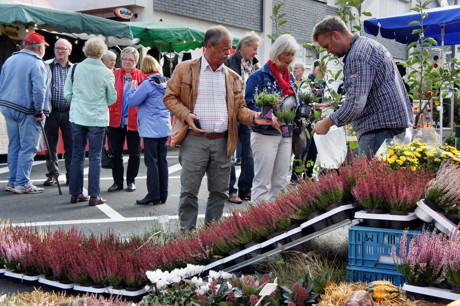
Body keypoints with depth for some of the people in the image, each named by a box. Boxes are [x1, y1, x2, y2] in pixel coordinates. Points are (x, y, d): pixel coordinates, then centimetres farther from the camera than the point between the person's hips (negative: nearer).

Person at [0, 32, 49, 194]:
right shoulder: (36, 64, -12)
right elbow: (39, 91, -20)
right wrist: (39, 112, -11)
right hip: (27, 111, -7)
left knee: (14, 146, 14)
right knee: (28, 148, -1)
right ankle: (22, 183, 0)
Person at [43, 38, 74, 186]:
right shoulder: (47, 66, 4)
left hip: (69, 112, 1)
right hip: (52, 112, -1)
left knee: (71, 146, 2)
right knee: (51, 146, 5)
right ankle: (52, 174, 16)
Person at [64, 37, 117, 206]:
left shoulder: (75, 69, -3)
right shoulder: (107, 73, -8)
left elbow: (67, 94, 2)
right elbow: (112, 99, 0)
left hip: (77, 117, 2)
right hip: (97, 119, -2)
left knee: (77, 155, 12)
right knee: (95, 157, 3)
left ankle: (75, 193, 17)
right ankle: (94, 195, 3)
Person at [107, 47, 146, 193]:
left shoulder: (142, 77, -1)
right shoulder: (114, 75, 3)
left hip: (134, 120, -1)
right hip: (116, 119, 1)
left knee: (134, 153, 8)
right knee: (116, 153, 8)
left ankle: (131, 181, 23)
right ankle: (118, 181, 20)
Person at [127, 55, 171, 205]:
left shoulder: (147, 84, -13)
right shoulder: (166, 83, 9)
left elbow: (132, 101, -10)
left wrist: (132, 88, 7)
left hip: (151, 129, -7)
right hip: (165, 128, 7)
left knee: (151, 162, -2)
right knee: (162, 161, 10)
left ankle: (153, 195, -1)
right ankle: (163, 194, 14)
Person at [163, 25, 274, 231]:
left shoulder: (233, 78, 12)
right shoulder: (185, 69, 3)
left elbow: (239, 108, 13)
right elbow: (170, 97, 5)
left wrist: (253, 117, -8)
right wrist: (185, 115, -12)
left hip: (222, 142, 4)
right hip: (194, 139, -3)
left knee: (219, 192, 8)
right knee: (189, 191, 0)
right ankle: (186, 233, 11)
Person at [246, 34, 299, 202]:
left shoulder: (290, 77, 15)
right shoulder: (260, 76, -6)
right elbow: (250, 105, -11)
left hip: (286, 136, 7)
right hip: (265, 135, -7)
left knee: (280, 182, 10)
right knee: (262, 183, -6)